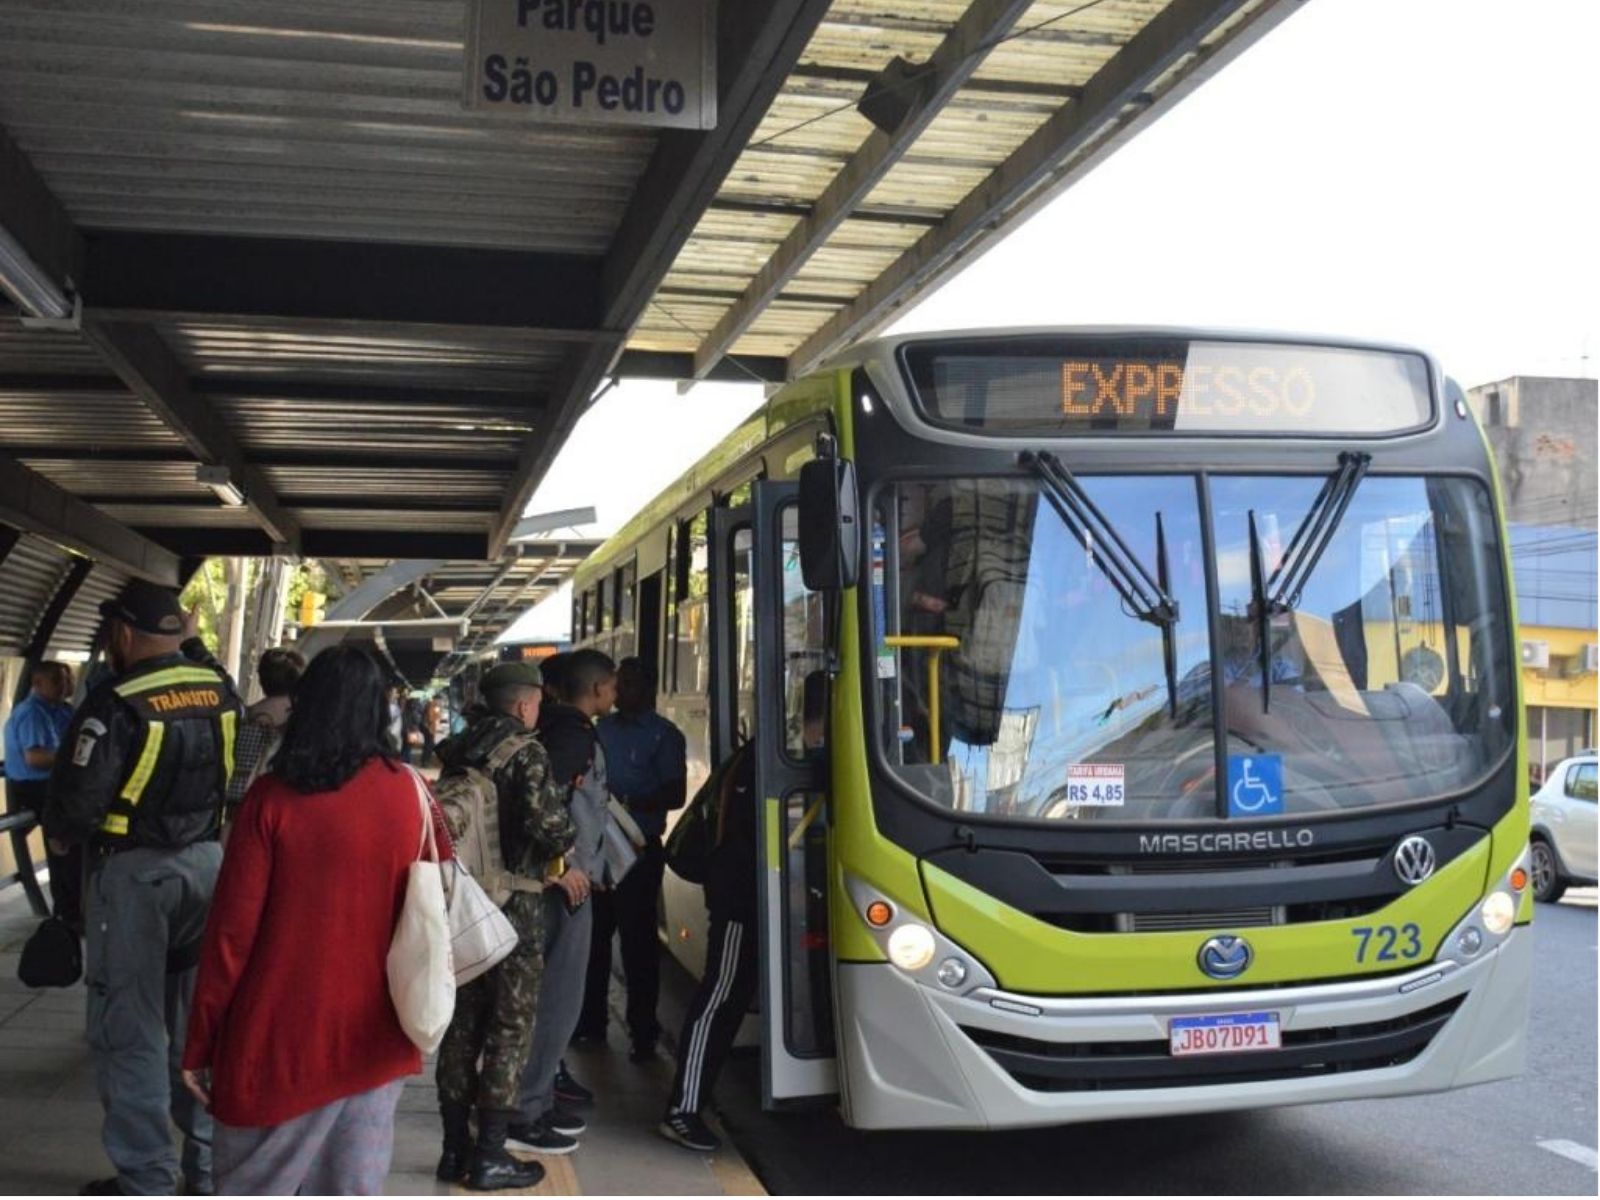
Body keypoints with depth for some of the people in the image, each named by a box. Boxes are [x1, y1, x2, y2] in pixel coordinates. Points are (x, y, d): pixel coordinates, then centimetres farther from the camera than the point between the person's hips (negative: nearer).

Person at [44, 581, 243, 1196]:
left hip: (135, 873, -6)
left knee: (130, 1027, 4)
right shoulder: (219, 687, 0)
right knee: (202, 1018, 15)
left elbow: (76, 802, -16)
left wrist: (59, 833, 4)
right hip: (208, 862, 6)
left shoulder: (117, 703, -18)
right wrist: (192, 641, 28)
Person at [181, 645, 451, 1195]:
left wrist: (200, 1042, 1)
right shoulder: (410, 793, -3)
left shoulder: (273, 797, -10)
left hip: (281, 1036, -2)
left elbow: (232, 929, -8)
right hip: (373, 1032, 3)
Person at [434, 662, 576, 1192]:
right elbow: (547, 820, -23)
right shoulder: (524, 751, -12)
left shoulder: (459, 751, 8)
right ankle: (490, 1156, 7)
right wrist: (564, 842, -3)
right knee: (510, 1028, 3)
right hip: (512, 904, -7)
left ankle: (455, 1147, 21)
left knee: (462, 1022, 14)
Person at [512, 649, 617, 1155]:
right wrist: (562, 865, -22)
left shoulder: (561, 729, 14)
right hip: (566, 885, -10)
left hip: (565, 881, 10)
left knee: (549, 995, 17)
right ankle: (524, 1113, 0)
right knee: (559, 999, -5)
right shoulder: (576, 736, -16)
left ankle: (538, 1099, 26)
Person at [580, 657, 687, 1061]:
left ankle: (642, 1032, 6)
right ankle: (590, 1020, 24)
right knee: (594, 934, 11)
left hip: (639, 849, -5)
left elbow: (675, 794, -9)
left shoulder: (664, 735, -3)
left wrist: (629, 803, -21)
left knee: (637, 940, -1)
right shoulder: (601, 728, 13)